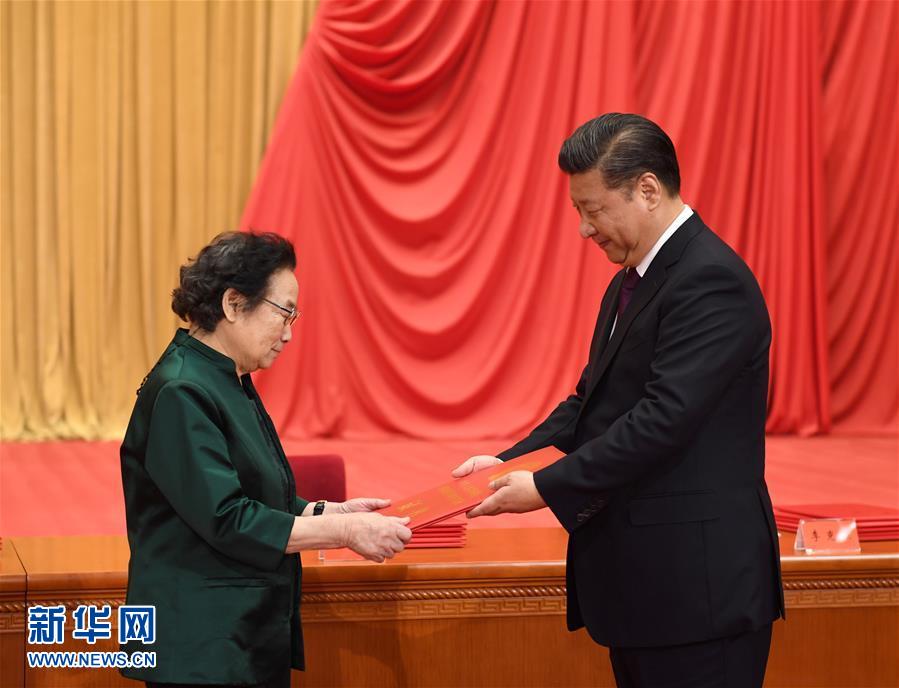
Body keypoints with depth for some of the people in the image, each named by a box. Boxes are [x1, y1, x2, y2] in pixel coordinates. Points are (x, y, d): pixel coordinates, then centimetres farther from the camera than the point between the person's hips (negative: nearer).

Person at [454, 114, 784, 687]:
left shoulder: (710, 280, -18)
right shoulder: (632, 281, 14)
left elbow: (664, 419, -24)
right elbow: (594, 398, 16)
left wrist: (547, 487, -19)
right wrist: (510, 461, 3)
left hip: (697, 584, -10)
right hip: (640, 578, 10)